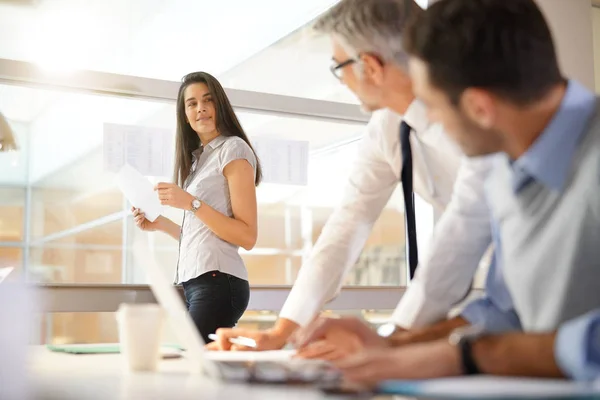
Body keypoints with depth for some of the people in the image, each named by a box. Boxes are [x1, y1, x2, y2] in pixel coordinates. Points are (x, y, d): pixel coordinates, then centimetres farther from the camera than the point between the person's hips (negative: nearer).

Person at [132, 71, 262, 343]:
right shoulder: (198, 158, 21)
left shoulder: (234, 149, -3)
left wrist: (192, 204, -17)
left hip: (217, 282, -8)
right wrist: (160, 224, 12)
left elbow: (247, 237, -12)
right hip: (193, 283, 8)